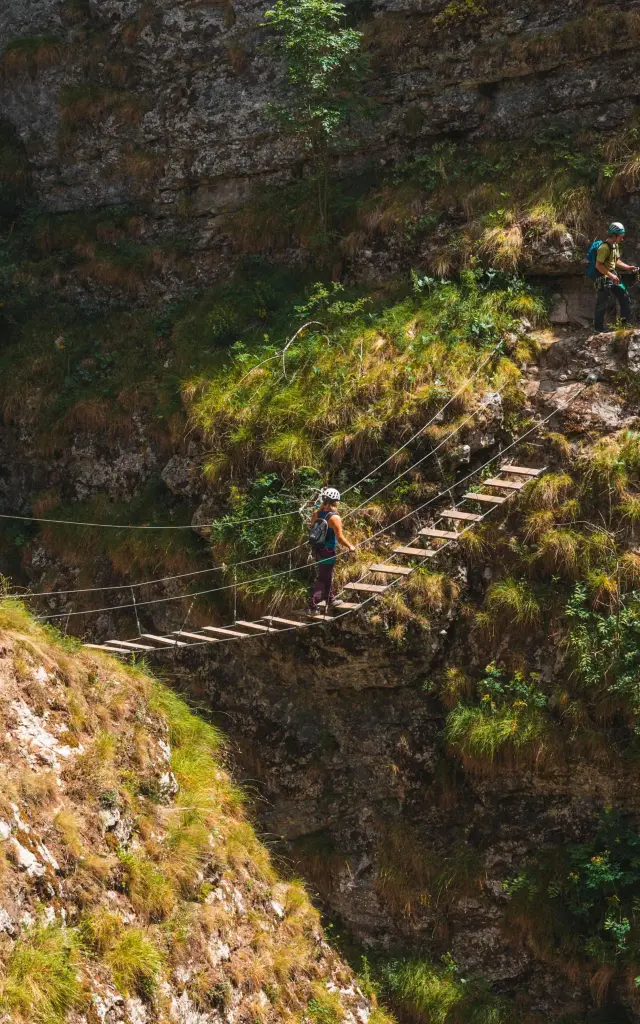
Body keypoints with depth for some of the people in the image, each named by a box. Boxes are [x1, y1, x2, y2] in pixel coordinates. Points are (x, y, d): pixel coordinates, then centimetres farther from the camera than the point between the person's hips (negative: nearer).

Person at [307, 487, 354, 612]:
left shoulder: (316, 514, -2)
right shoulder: (335, 518, -21)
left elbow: (311, 530, 9)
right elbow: (340, 538, -21)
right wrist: (350, 546, -5)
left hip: (317, 549, 7)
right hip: (329, 551, -7)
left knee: (327, 575, 25)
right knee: (322, 578, 3)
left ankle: (330, 599, 41)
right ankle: (312, 605, 1)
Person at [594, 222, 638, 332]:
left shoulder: (615, 245, 7)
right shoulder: (605, 247, -24)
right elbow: (598, 265, -25)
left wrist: (629, 267, 6)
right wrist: (611, 275, -27)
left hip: (612, 277, 9)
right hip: (604, 279, -9)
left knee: (624, 295, 12)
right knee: (602, 304, -2)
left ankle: (626, 320, 25)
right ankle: (599, 329, 8)